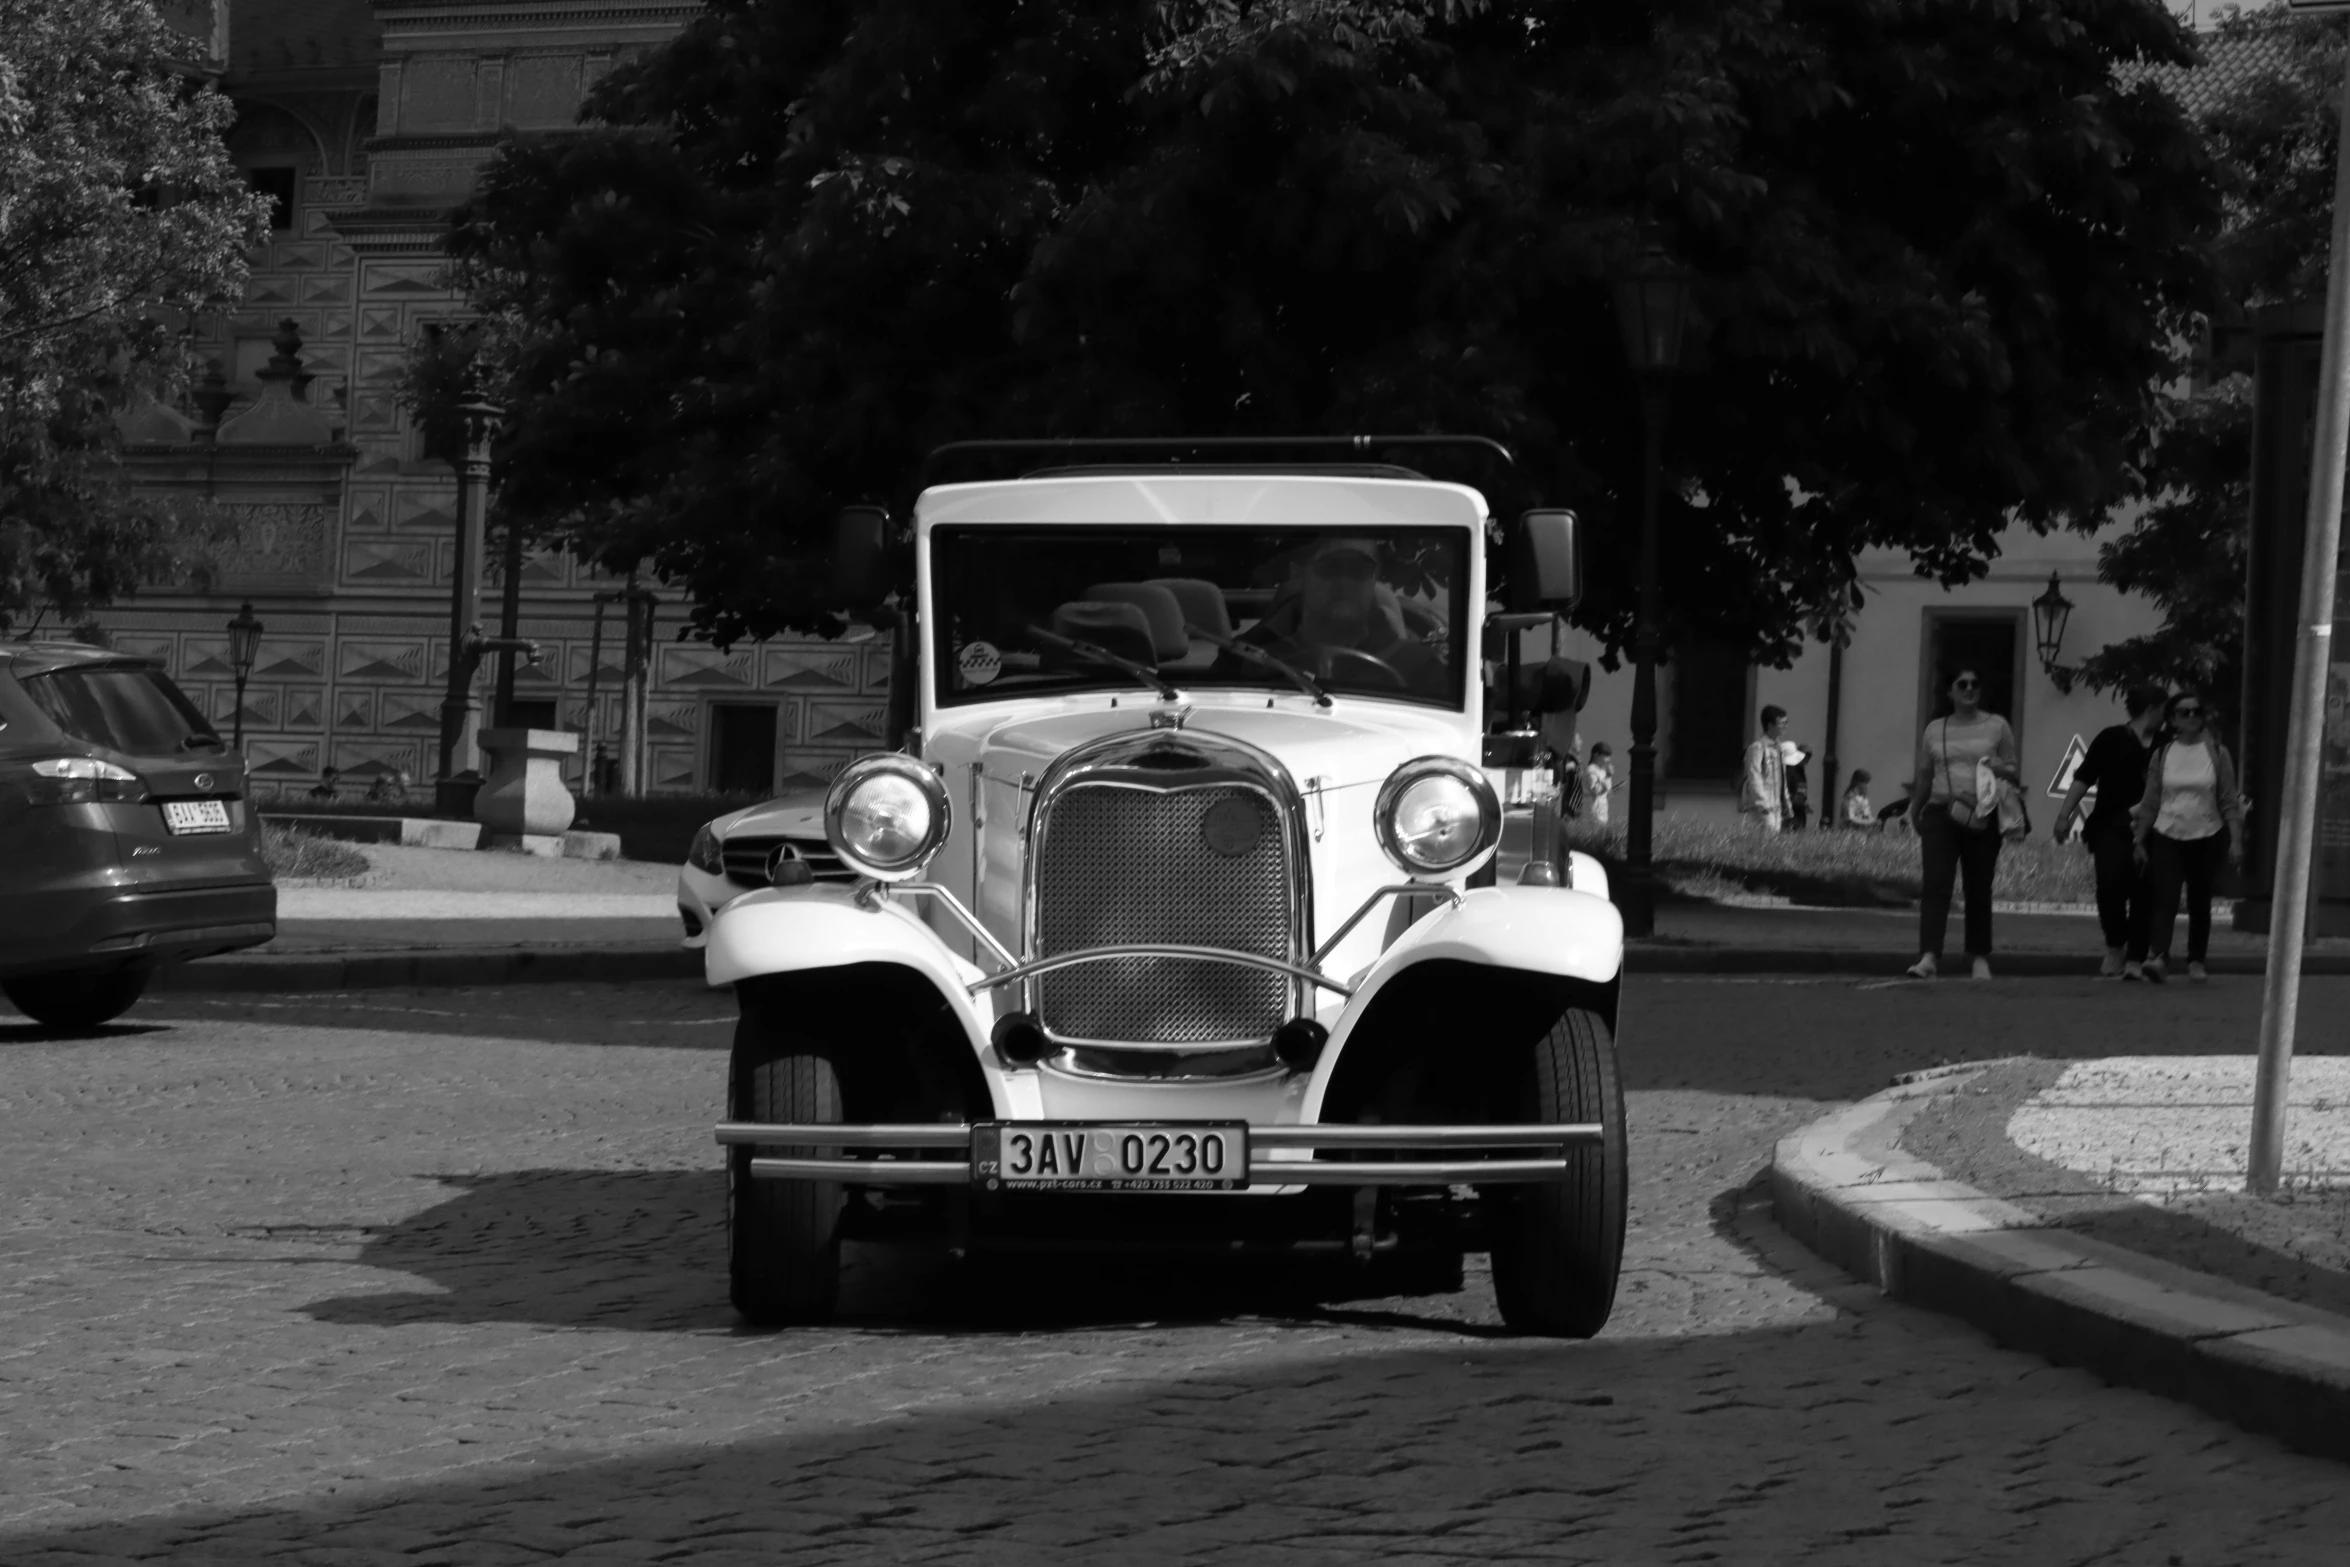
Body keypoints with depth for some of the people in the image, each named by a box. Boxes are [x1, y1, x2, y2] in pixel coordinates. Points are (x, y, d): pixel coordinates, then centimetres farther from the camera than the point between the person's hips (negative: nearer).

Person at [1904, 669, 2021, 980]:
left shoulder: (1997, 726, 8)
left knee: (1979, 890, 5)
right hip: (1941, 814, 0)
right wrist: (1914, 814, 24)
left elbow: (2015, 774, 10)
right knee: (1936, 884, -14)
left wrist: (2000, 768, -11)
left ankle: (1980, 958, 16)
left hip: (1982, 817, 0)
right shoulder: (1934, 730, 13)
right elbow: (1924, 777, 20)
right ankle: (1929, 957, -24)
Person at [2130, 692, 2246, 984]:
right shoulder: (2161, 755, 4)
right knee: (2164, 900, -15)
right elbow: (2149, 803, 9)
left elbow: (2229, 802, 2)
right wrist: (2140, 841, 8)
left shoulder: (2217, 754, 1)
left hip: (2206, 839, 0)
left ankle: (2196, 961, 17)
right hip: (2167, 837, 0)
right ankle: (2158, 957, -27)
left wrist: (2236, 840, -4)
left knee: (2200, 903, 7)